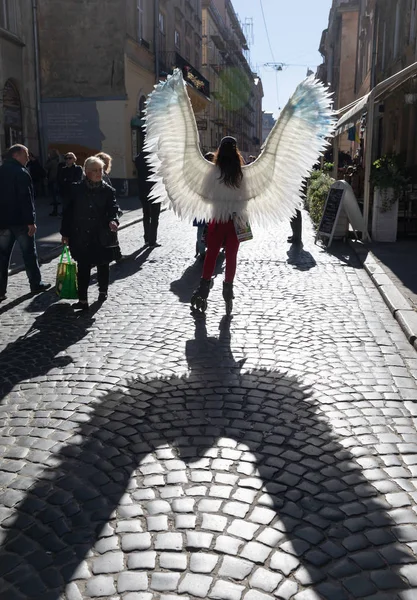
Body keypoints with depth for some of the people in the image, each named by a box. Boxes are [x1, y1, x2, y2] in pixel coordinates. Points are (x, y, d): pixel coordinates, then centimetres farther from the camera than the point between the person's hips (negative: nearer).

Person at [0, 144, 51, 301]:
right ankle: (36, 284, 15)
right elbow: (26, 199, -18)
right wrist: (31, 221, -18)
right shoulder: (21, 172, -11)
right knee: (29, 254, 6)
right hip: (20, 221, -6)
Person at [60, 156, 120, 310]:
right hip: (81, 236, 0)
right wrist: (65, 233, 3)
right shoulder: (76, 189, -1)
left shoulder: (108, 190, -1)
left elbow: (113, 209, -4)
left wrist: (113, 220, -28)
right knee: (83, 267, -1)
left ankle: (103, 291, 36)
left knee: (103, 265, 14)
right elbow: (68, 211, 3)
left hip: (102, 237, 1)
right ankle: (82, 300, 1)